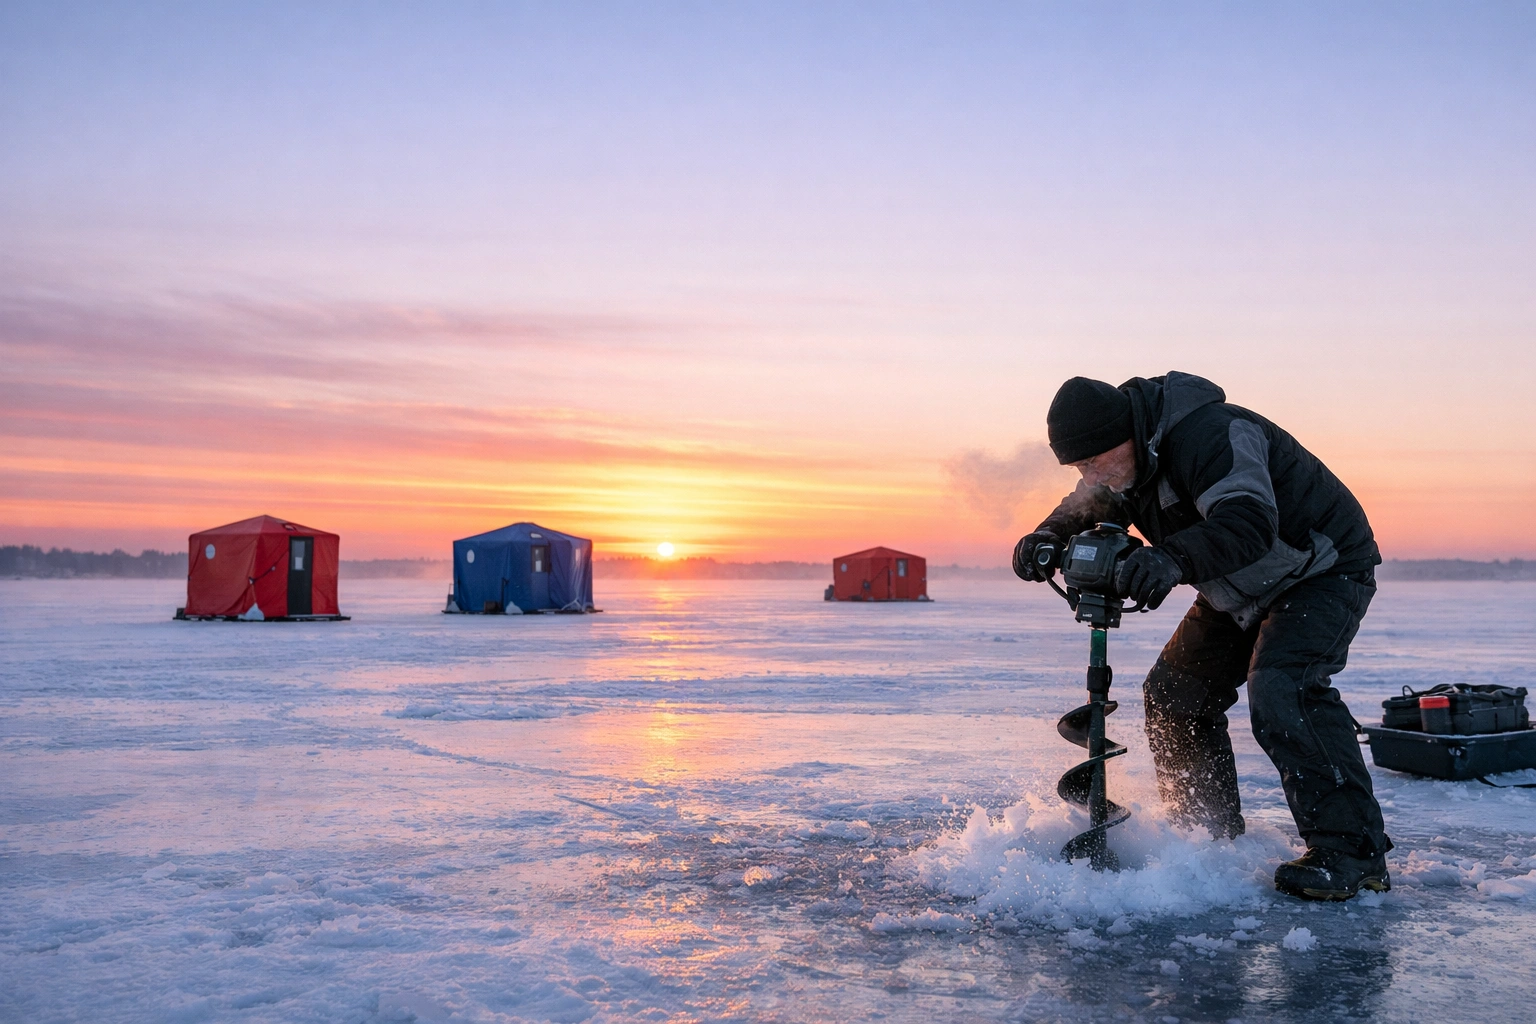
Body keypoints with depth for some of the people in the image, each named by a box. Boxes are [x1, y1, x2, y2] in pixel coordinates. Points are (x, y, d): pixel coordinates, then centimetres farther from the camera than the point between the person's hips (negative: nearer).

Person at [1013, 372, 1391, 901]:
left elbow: (1249, 523, -47)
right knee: (1173, 693, 4)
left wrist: (1174, 558, -63)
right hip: (1242, 592, 9)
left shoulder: (1209, 434, -33)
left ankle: (1352, 849, -21)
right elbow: (1088, 508, 9)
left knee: (1279, 689, -29)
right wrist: (1047, 537, -13)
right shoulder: (1131, 454, -5)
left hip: (1324, 570, -9)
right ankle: (1210, 838, 17)